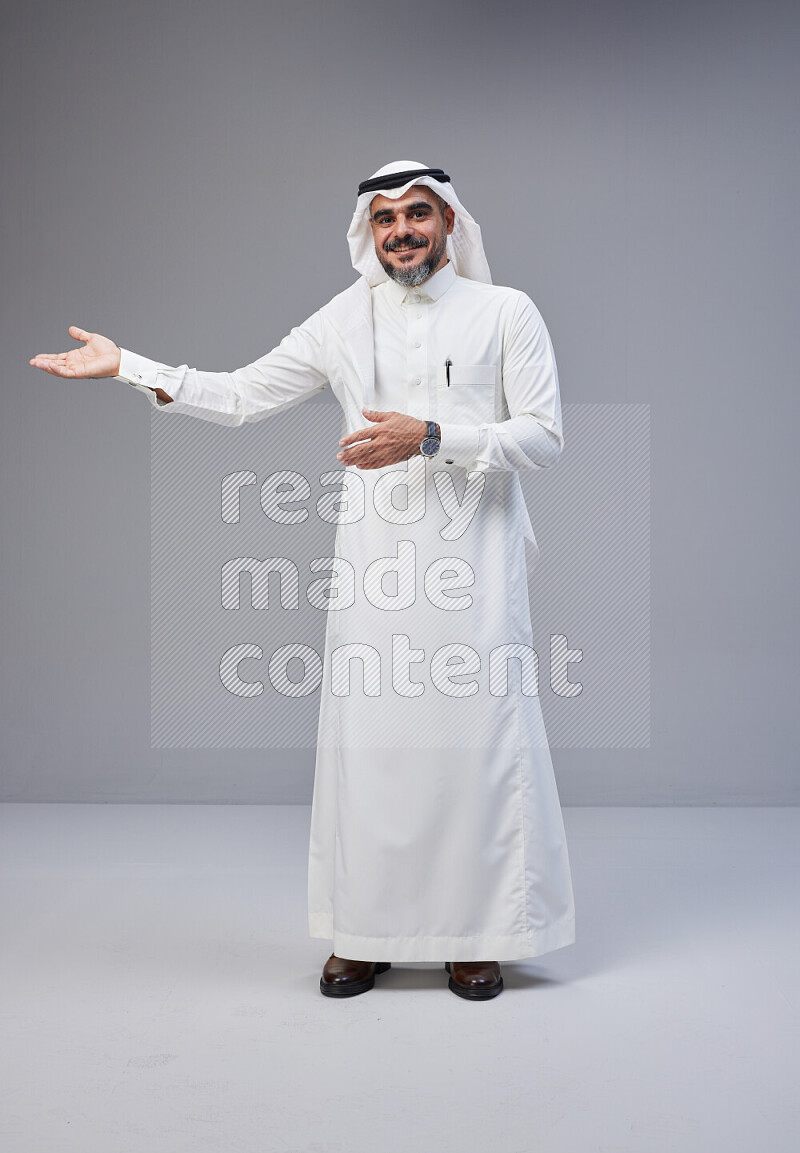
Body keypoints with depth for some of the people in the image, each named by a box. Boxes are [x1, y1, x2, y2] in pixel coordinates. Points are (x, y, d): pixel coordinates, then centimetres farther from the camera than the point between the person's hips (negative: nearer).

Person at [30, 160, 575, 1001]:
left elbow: (544, 436, -4)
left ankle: (477, 934, 15)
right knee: (366, 742, 3)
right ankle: (369, 932, 18)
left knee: (477, 743, -1)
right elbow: (240, 396, 13)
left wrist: (431, 437, -16)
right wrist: (128, 366, 5)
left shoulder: (505, 313, 3)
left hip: (473, 565, -2)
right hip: (373, 570, 2)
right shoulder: (343, 320, 11)